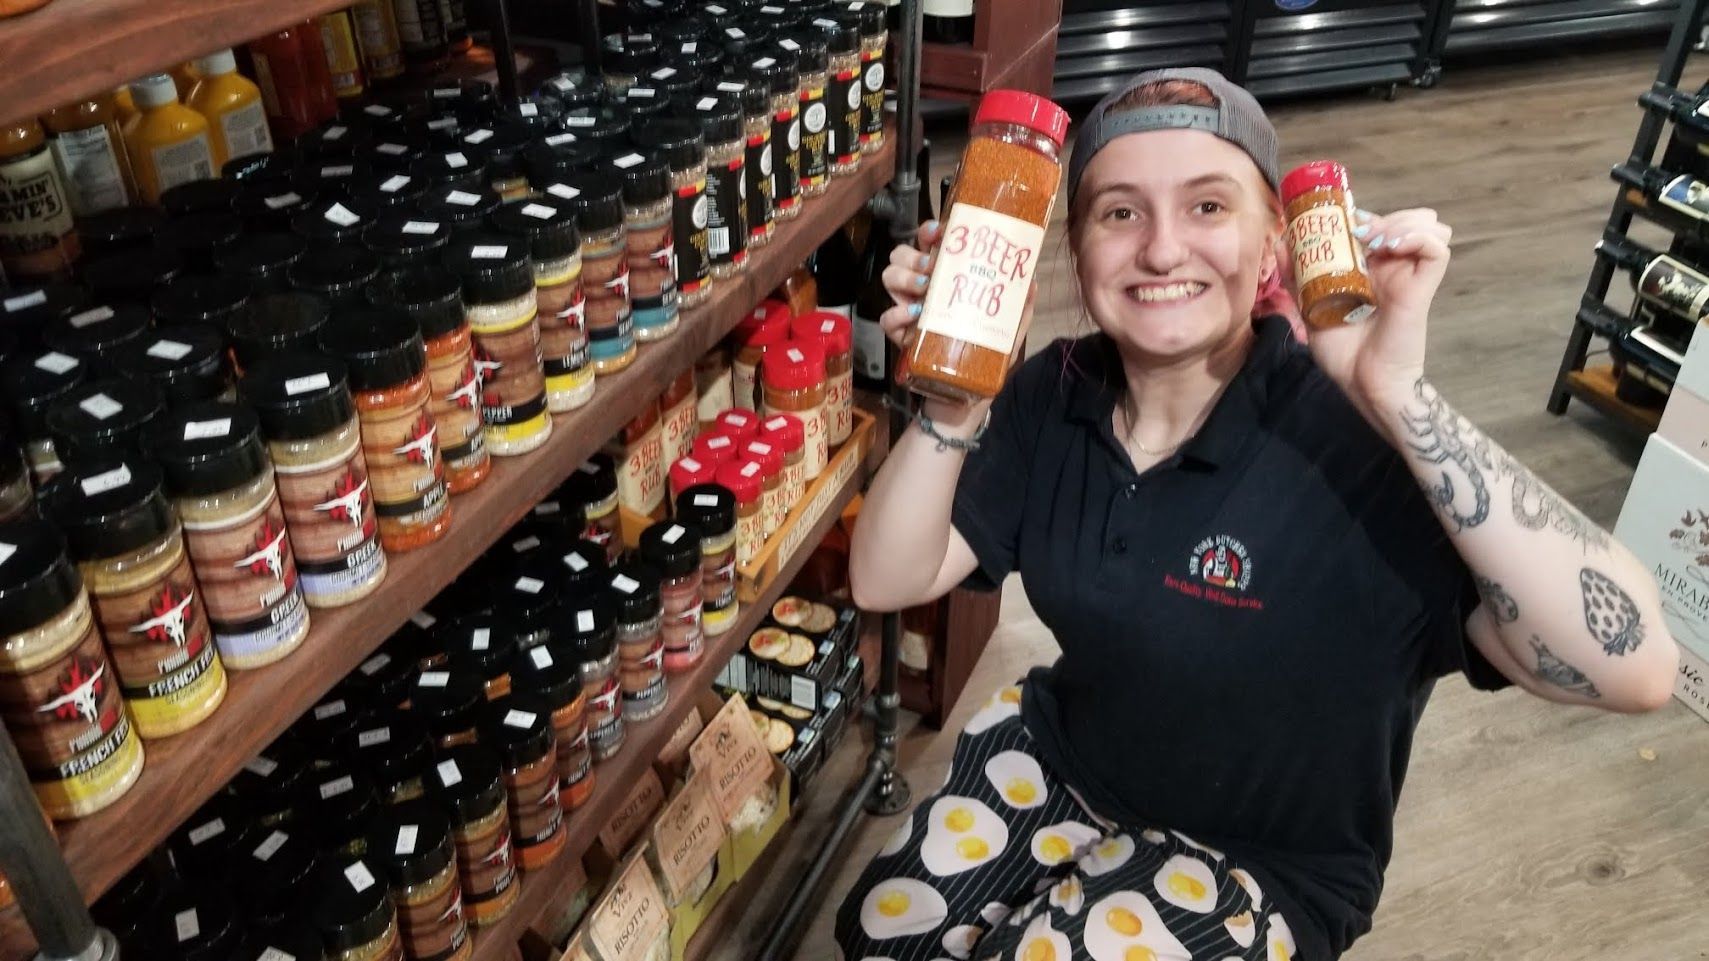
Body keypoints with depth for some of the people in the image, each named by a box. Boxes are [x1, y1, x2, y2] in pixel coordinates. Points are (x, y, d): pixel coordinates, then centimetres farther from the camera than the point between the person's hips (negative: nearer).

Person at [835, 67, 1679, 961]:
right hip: (1063, 755, 5)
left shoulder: (1357, 442, -29)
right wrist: (953, 400, -32)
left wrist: (1399, 395, -46)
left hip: (1262, 862, -4)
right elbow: (886, 581, -14)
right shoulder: (1056, 393, -12)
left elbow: (1633, 668, -39)